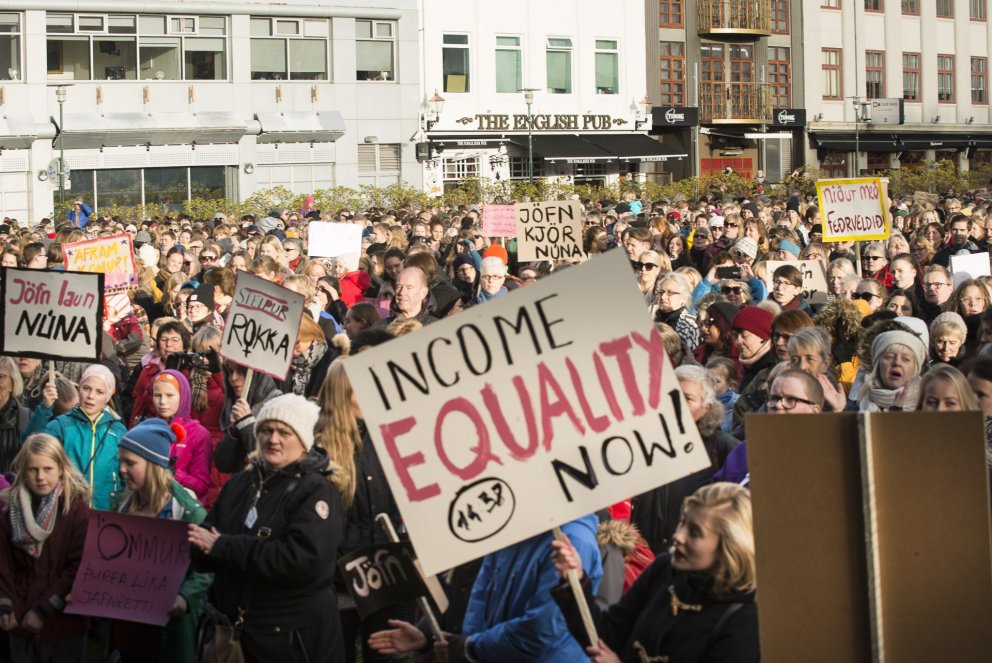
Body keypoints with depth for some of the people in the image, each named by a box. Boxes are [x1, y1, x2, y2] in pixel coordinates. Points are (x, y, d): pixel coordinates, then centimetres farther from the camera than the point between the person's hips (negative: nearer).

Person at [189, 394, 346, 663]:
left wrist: (224, 547, -20)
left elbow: (304, 560, -23)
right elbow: (203, 542, 9)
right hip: (233, 628, 5)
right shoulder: (241, 482, 11)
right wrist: (202, 544, -17)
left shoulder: (317, 492, -8)